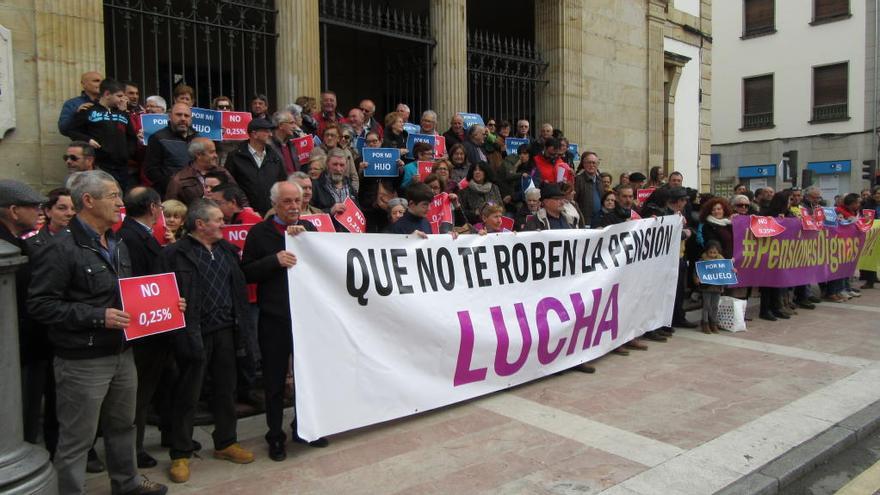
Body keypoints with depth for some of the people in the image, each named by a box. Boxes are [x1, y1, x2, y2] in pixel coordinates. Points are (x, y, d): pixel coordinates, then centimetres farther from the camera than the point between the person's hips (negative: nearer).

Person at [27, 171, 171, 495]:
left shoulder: (118, 246, 11)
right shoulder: (61, 250, -15)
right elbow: (40, 304, -19)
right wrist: (97, 316, -24)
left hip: (122, 354, 8)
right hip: (82, 361, -8)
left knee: (122, 425, 22)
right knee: (77, 437, 5)